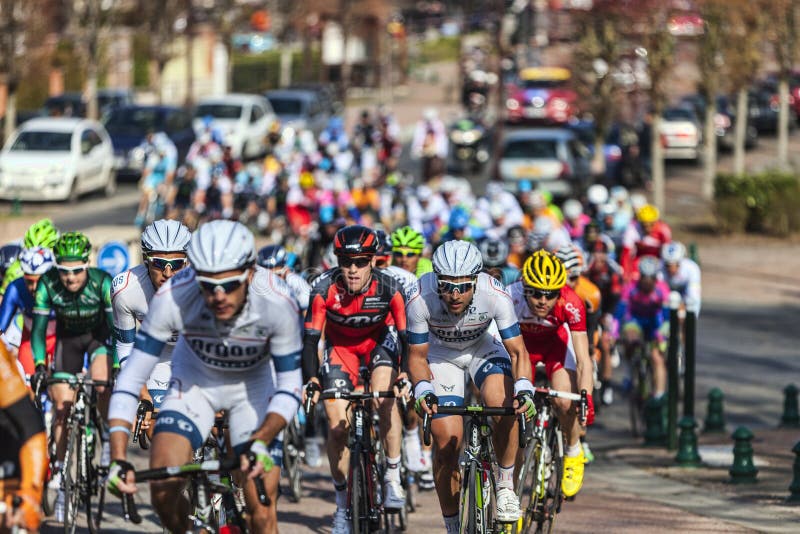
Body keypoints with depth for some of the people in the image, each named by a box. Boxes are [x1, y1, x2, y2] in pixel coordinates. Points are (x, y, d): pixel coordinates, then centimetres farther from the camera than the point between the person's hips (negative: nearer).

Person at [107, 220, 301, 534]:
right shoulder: (172, 298, -33)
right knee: (163, 494, -19)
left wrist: (261, 442, -40)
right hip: (194, 381, 1)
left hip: (252, 386, -1)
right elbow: (131, 378, -25)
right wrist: (118, 459, -34)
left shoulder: (277, 302, -34)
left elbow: (289, 386, -23)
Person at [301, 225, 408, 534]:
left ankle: (393, 477, -16)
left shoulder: (388, 288, -29)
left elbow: (408, 334, -25)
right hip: (341, 344, 1)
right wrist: (310, 380, -39)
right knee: (337, 424, -9)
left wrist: (407, 374, -42)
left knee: (385, 395, -30)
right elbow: (311, 337, -25)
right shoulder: (325, 289, -29)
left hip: (379, 340, -1)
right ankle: (342, 502, 7)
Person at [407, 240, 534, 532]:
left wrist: (524, 389, -42)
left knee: (505, 406, -30)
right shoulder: (420, 300, -33)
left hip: (484, 347, 0)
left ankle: (505, 487, -10)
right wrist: (422, 389, -37)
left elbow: (517, 352, -25)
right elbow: (417, 355, -19)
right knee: (446, 442, -10)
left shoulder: (495, 296, -34)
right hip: (441, 352, 0)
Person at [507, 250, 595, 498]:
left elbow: (583, 361, -33)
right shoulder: (510, 298, -37)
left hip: (556, 340, 0)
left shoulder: (570, 304, -36)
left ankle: (573, 453, 10)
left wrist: (586, 398, -47)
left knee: (565, 403, -22)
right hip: (522, 342, 0)